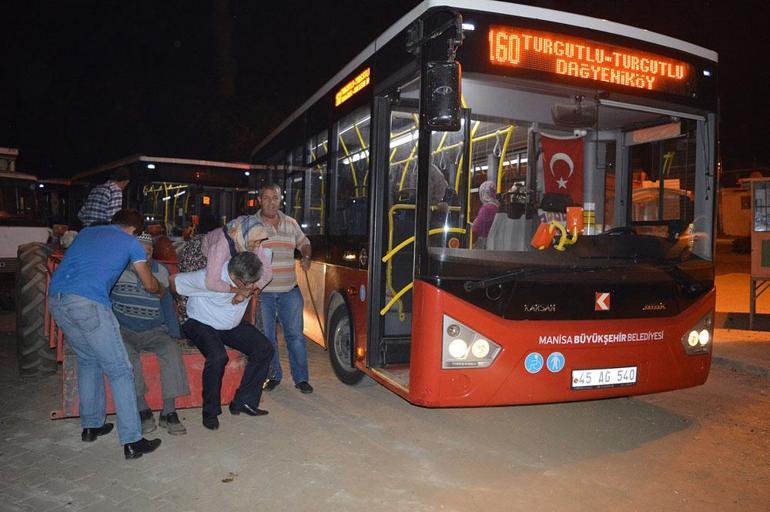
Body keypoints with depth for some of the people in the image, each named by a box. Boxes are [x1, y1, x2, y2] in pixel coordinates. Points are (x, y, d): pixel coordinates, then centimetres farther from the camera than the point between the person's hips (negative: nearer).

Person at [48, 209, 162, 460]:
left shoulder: (86, 232, 27)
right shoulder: (131, 242, 13)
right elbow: (150, 285, 20)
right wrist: (162, 288, 42)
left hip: (55, 298, 7)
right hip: (88, 302, -7)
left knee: (87, 360, 25)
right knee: (120, 371, 0)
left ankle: (91, 425, 31)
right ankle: (132, 442, 0)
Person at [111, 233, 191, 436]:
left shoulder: (160, 271, 10)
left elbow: (167, 303, 14)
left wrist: (174, 333, 5)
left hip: (154, 330, 2)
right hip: (123, 330, -2)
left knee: (172, 350, -27)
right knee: (127, 355, -34)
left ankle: (169, 412, -22)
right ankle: (142, 409, -21)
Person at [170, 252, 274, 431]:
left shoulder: (249, 279, -16)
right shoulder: (209, 279, -30)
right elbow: (173, 280, -18)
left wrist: (242, 295, -13)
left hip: (232, 326, 6)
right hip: (202, 324, -5)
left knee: (265, 349, -13)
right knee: (218, 357, -34)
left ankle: (244, 402, -4)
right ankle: (210, 412, -13)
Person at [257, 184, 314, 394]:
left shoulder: (291, 223, 11)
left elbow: (304, 242, 27)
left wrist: (306, 257, 5)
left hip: (289, 290, 2)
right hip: (262, 291, -2)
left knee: (295, 335, 4)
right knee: (267, 337, 7)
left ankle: (301, 378, 14)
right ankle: (273, 376, 23)